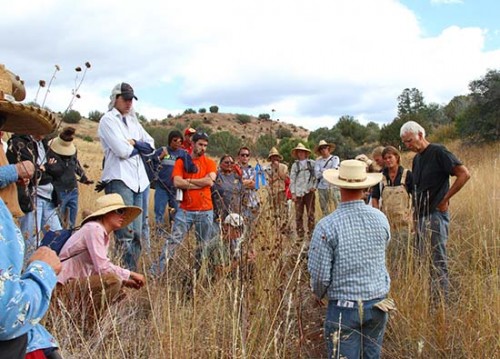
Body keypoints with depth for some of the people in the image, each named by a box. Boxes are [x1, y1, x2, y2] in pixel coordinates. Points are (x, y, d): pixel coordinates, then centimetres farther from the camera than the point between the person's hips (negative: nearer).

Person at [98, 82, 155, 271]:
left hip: (137, 181, 8)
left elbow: (151, 144, 15)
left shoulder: (133, 121, 23)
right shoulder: (108, 120, 0)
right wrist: (139, 148, 6)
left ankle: (133, 273, 11)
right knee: (125, 232, -13)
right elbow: (122, 151, -12)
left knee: (136, 233, 6)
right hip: (119, 179, -7)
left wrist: (134, 142, -2)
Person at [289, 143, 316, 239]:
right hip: (298, 192, 1)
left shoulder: (312, 163, 5)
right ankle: (300, 233, 10)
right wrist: (293, 193, 0)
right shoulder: (295, 165, 9)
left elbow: (316, 176, 7)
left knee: (311, 213, 0)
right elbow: (292, 179, 6)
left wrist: (314, 186, -5)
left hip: (309, 191, -1)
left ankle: (311, 233, 8)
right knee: (299, 214, 2)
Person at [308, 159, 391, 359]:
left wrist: (319, 294, 7)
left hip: (344, 307, -4)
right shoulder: (380, 218, -5)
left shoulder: (327, 225, -18)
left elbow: (320, 275, -14)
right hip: (377, 304, 4)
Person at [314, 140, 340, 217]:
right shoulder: (318, 160, 11)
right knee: (324, 209, 9)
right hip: (321, 187, 3)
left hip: (332, 186, -3)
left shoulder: (335, 158, 5)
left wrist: (322, 171, -3)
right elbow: (316, 174, -2)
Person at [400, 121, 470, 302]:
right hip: (421, 215, 9)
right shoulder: (417, 158, 15)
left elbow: (464, 174, -15)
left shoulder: (438, 152, -9)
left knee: (438, 260, -4)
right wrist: (415, 209, 10)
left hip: (436, 214, -9)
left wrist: (445, 199, -12)